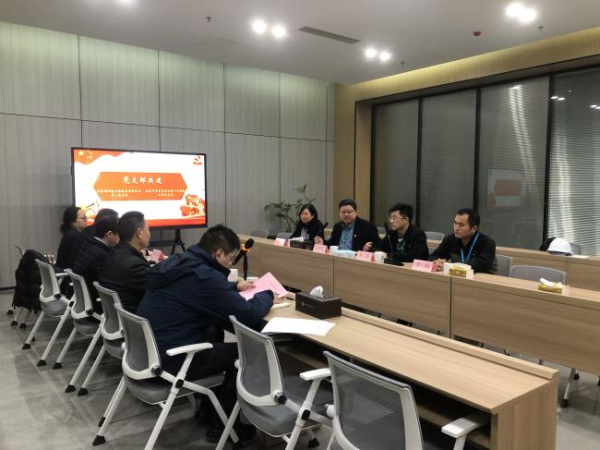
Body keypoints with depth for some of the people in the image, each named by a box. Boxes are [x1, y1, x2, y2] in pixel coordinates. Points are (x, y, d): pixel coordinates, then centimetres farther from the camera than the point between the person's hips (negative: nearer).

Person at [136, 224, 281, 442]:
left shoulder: (178, 261, 6)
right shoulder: (204, 276, -23)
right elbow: (248, 315, -19)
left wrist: (234, 286, 25)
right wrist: (267, 296, 0)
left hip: (148, 349, 10)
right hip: (169, 359, -10)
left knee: (215, 336, 27)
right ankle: (220, 424, 18)